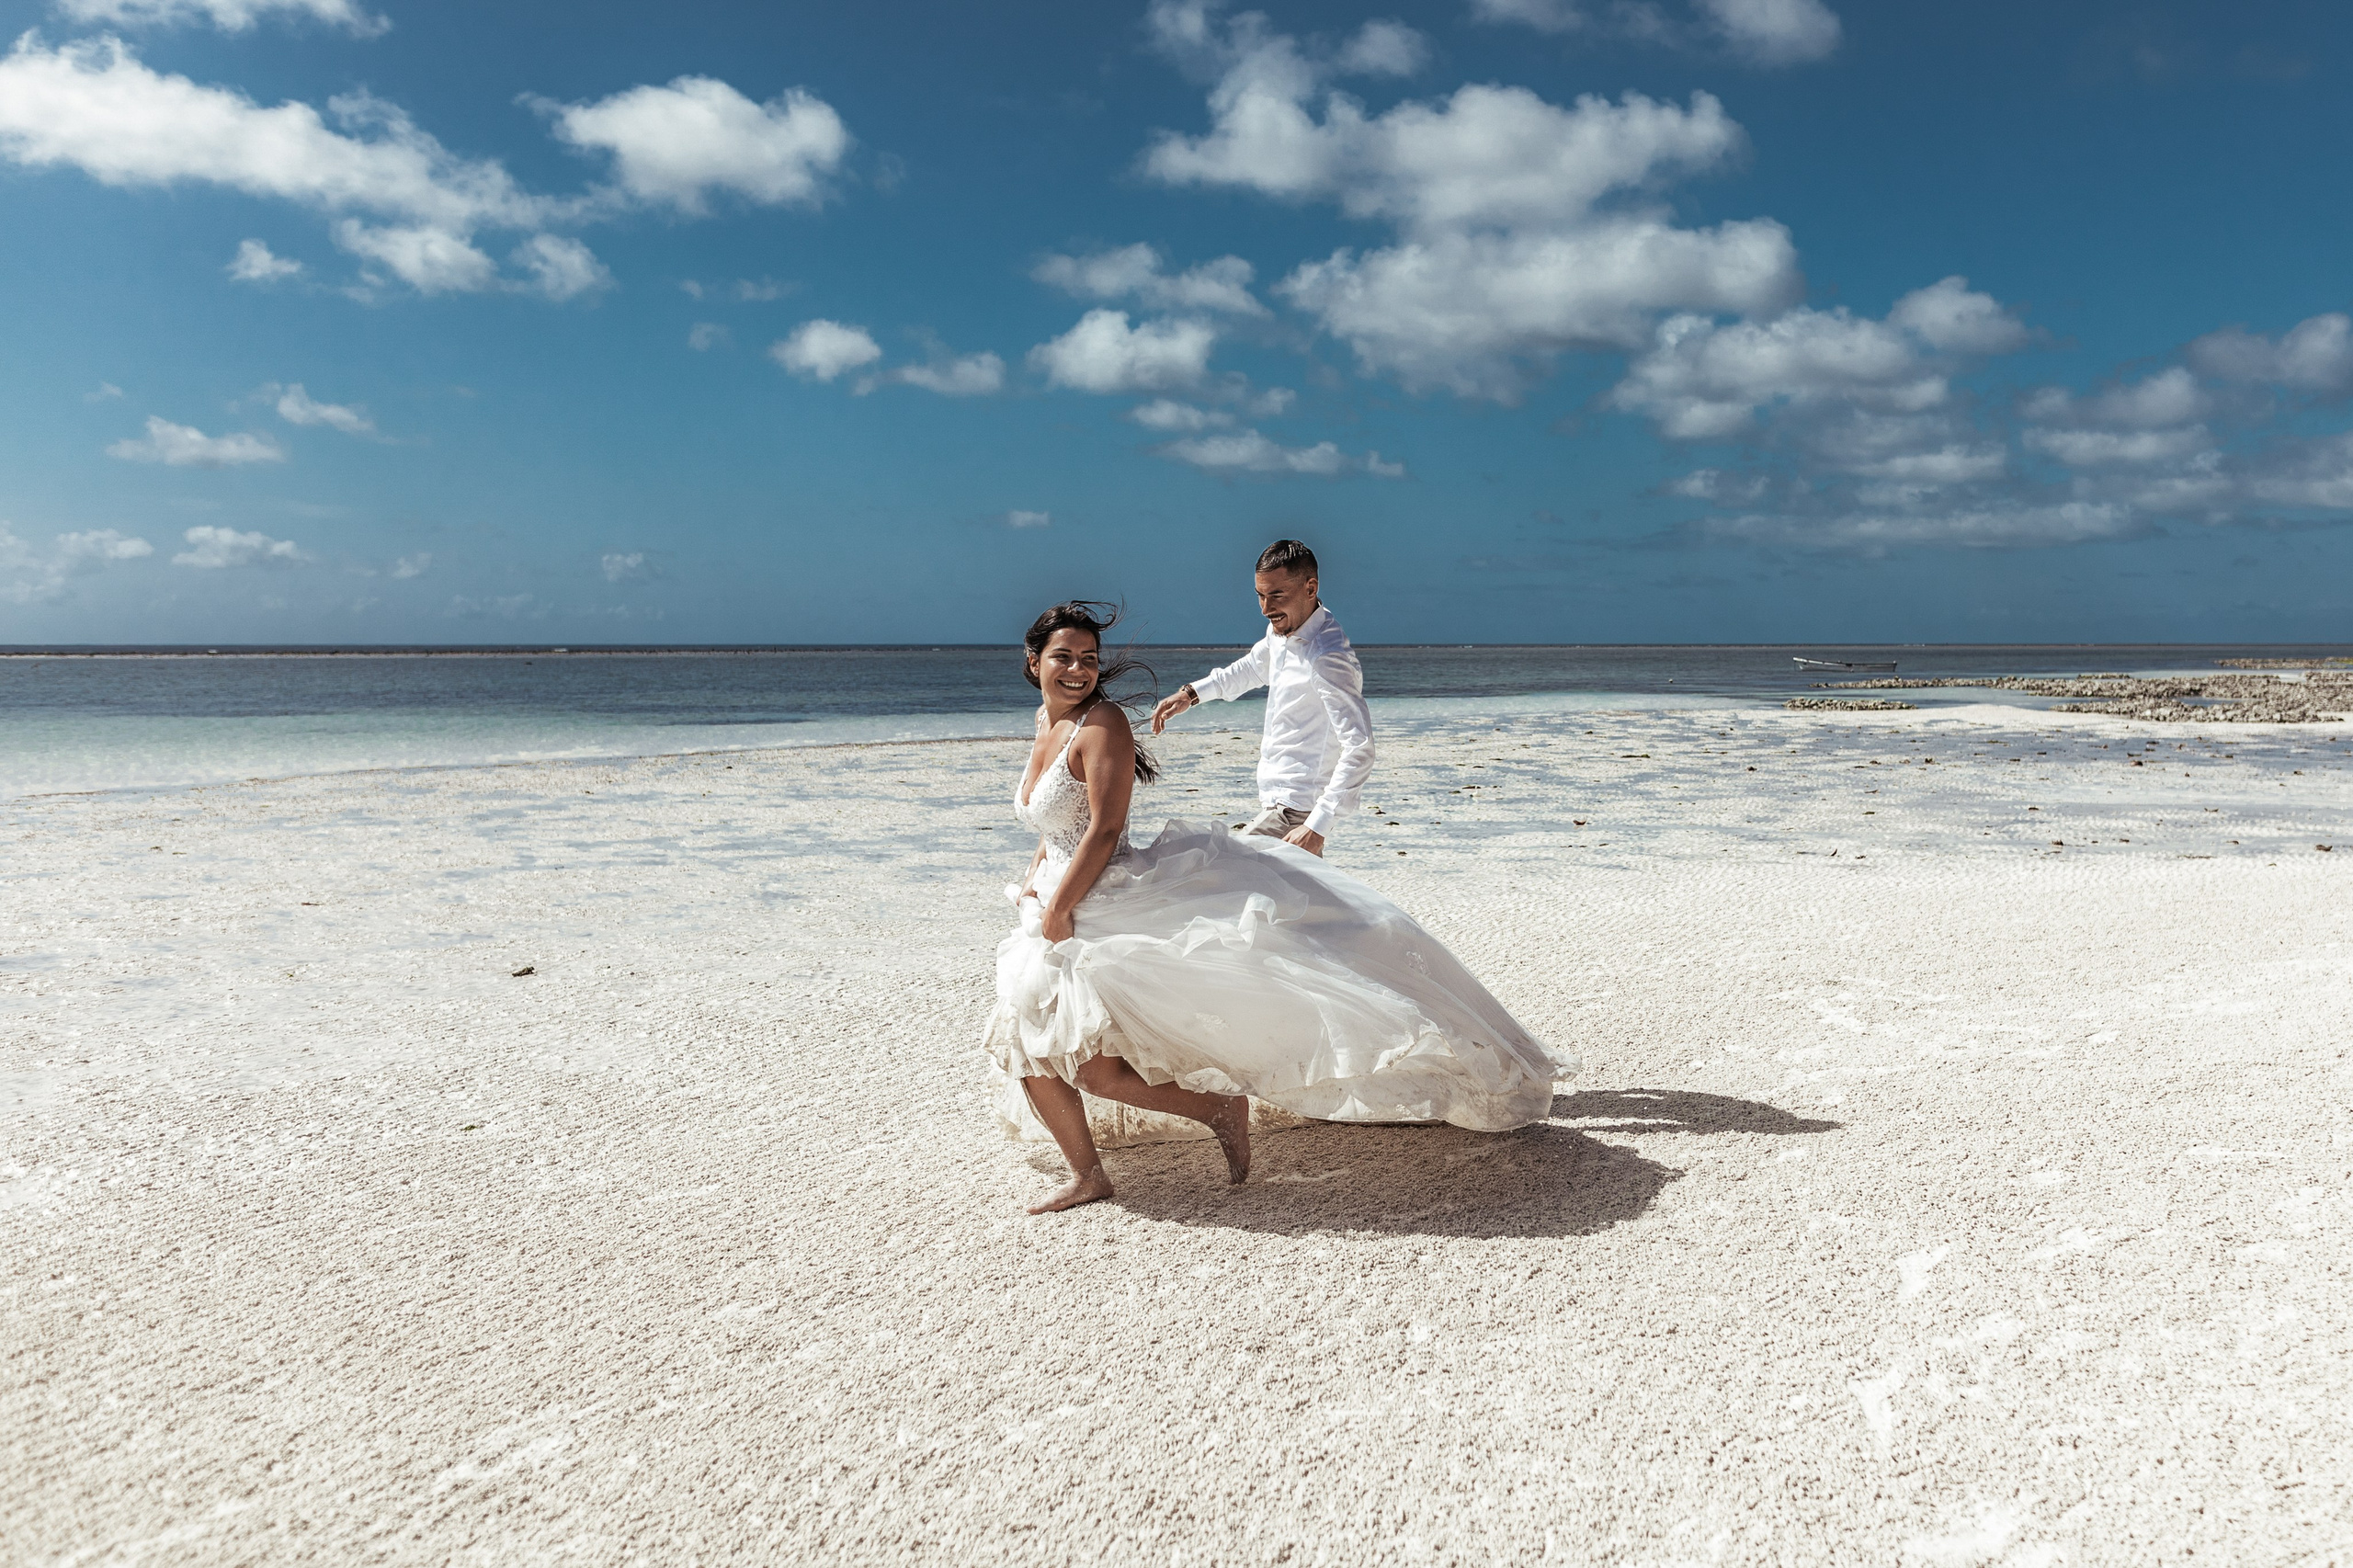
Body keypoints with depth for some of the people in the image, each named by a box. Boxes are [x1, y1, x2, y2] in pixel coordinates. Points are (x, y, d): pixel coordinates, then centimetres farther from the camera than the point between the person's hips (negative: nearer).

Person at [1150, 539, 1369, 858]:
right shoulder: (1282, 631, 5)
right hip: (1275, 801, 10)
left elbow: (1359, 750, -31)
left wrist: (1318, 825, -36)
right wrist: (1192, 693, 19)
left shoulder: (1326, 658, -25)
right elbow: (1253, 668, 29)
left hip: (1294, 815, -10)